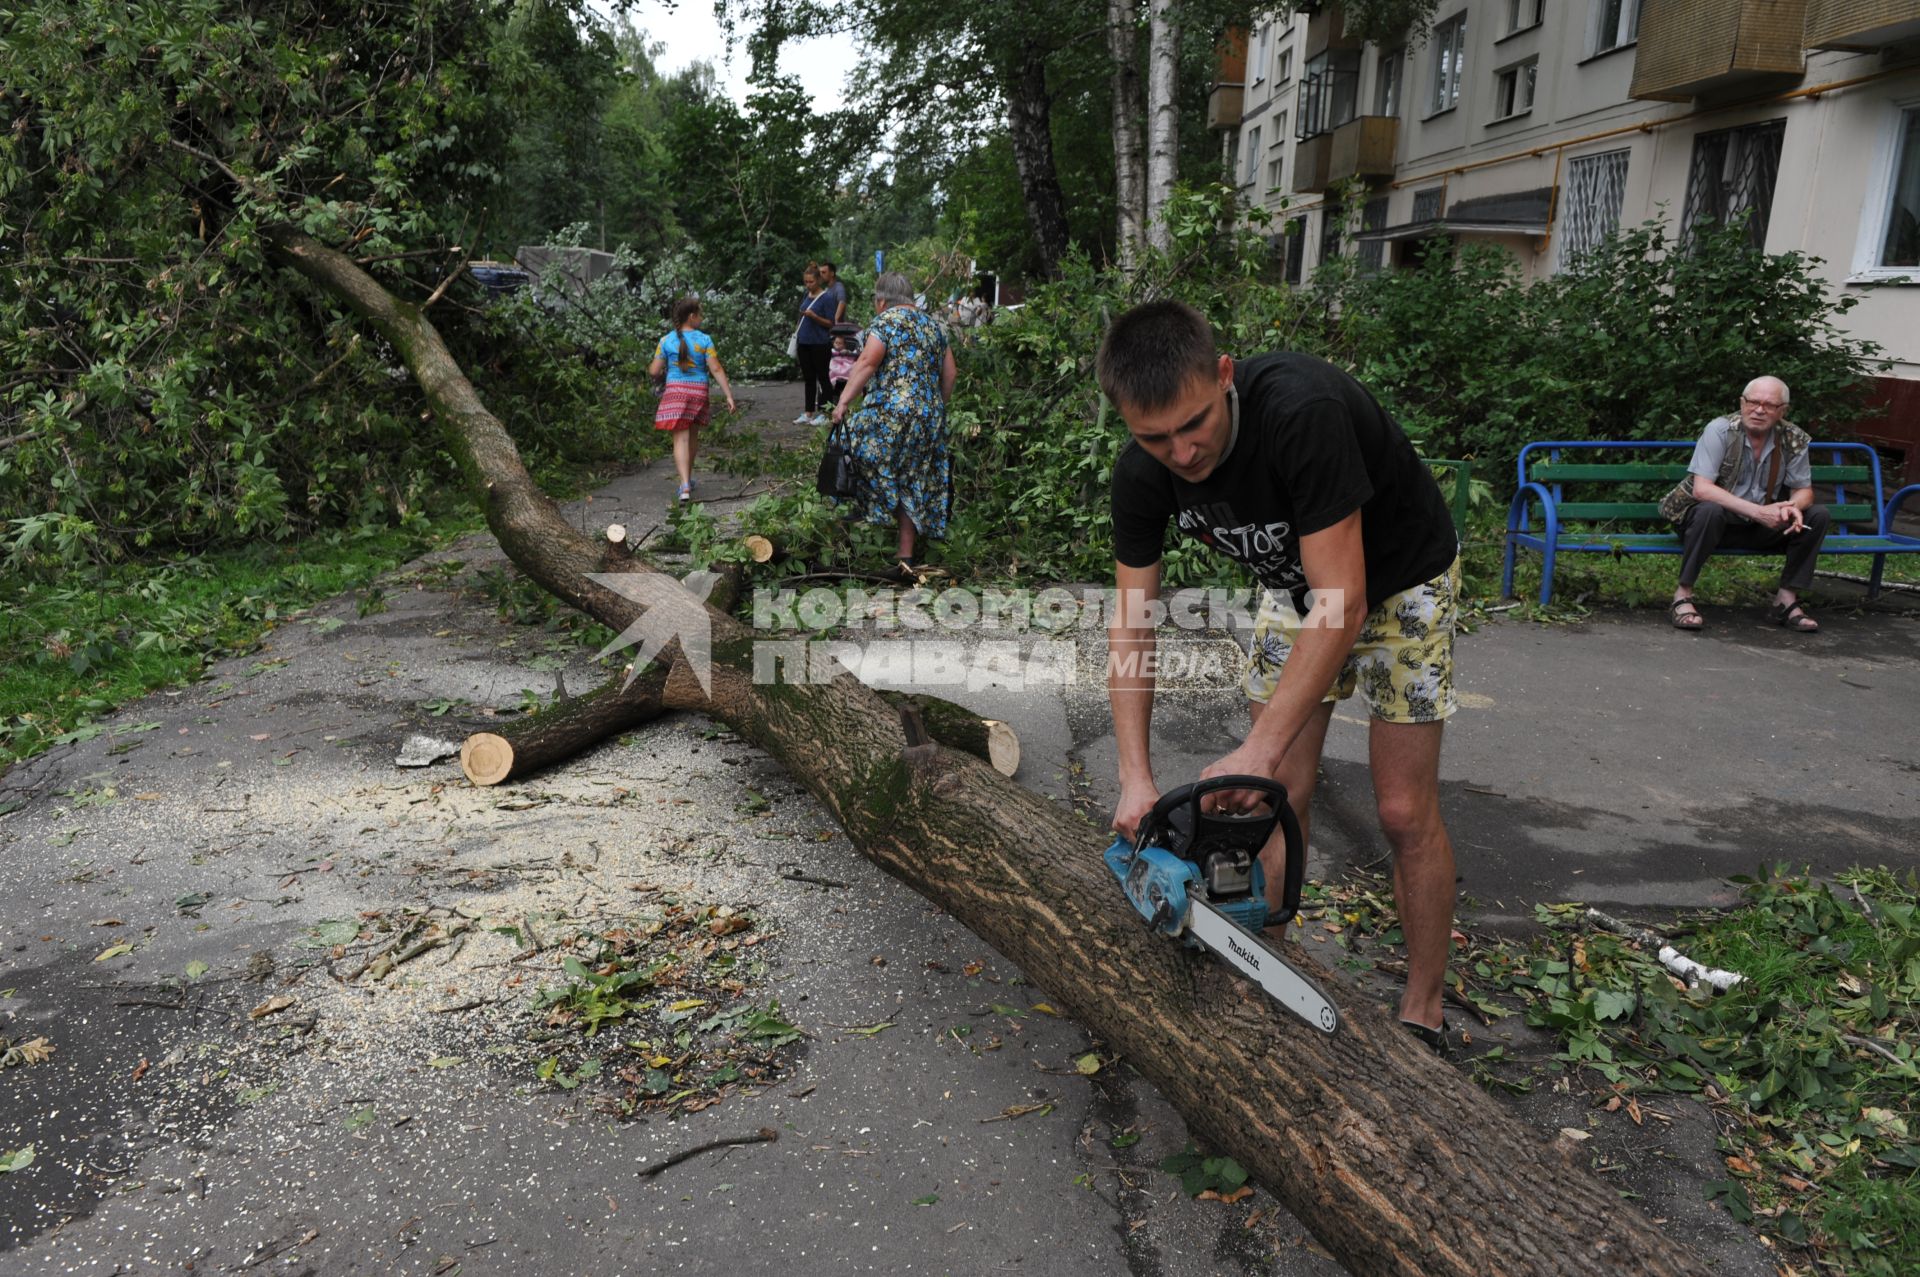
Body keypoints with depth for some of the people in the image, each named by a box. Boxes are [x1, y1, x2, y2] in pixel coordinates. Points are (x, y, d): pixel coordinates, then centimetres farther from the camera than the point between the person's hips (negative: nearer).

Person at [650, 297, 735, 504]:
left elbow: (654, 371, 1)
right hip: (699, 391, 1)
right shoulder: (704, 340, -2)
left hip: (675, 391, -1)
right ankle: (687, 479, 32)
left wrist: (650, 368, 25)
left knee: (681, 439, -5)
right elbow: (716, 370, -7)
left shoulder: (666, 341, 0)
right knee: (693, 435, 19)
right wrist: (729, 395, -6)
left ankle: (685, 486, -20)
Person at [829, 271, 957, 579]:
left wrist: (843, 401, -15)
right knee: (913, 486, 9)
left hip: (891, 414, -7)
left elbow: (866, 363, -14)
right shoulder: (932, 323, 18)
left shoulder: (886, 320, -2)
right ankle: (907, 560, 10)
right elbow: (949, 372, 18)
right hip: (930, 420, 7)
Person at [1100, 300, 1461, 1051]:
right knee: (1276, 799, 1)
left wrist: (1258, 751, -41)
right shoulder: (1143, 475, -21)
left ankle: (1422, 1013, 14)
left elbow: (1342, 604, -39)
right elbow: (1131, 624, -15)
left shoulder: (1304, 412, -39)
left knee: (1405, 813, -4)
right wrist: (1136, 778, -24)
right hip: (1295, 585, 5)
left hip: (1398, 580, -4)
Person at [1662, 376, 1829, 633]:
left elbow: (1803, 490, 4)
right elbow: (1701, 489, -26)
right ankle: (1683, 595, -25)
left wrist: (1793, 506, -23)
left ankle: (1787, 599, -6)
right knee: (1710, 510, -36)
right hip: (1717, 521, -5)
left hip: (1761, 527, 5)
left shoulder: (1794, 439, -4)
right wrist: (1758, 511, -33)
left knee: (1817, 515, -14)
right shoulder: (1720, 430, -16)